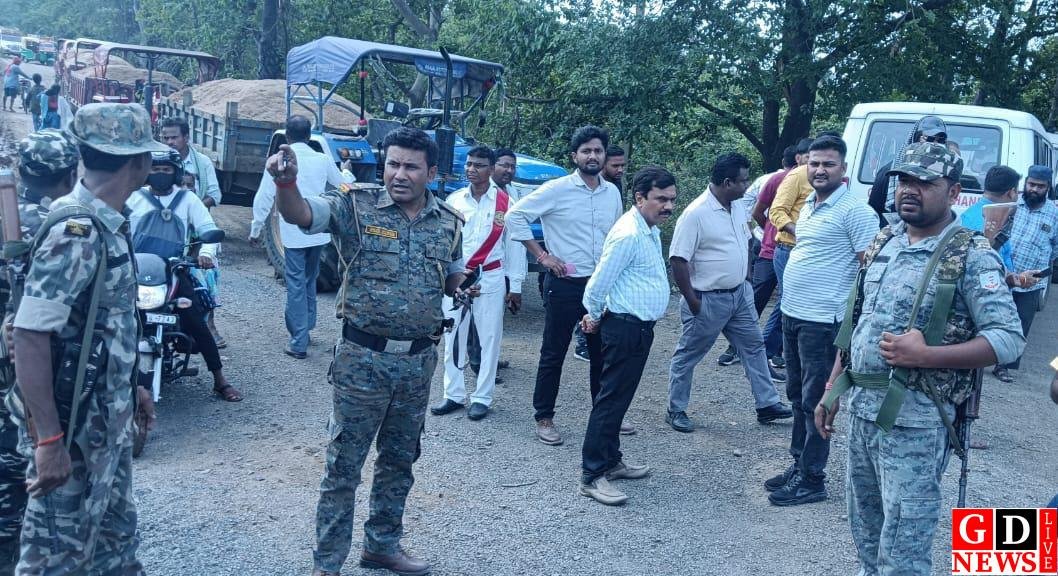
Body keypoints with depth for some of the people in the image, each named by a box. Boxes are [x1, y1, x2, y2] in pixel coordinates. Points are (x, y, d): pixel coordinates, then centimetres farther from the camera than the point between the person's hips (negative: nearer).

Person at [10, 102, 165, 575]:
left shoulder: (107, 225, 5)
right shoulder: (76, 232, -23)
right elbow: (28, 337, -26)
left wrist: (130, 387, 22)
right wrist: (49, 440, -26)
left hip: (108, 417, 9)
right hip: (73, 425, -9)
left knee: (115, 536, 21)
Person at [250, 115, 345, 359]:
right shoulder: (323, 160, 2)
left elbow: (263, 198, -5)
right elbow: (343, 187, 19)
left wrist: (255, 229, 6)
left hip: (292, 234, -4)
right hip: (318, 232, 4)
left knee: (296, 286, -1)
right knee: (309, 280, 21)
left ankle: (299, 343, -2)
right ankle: (305, 328, 30)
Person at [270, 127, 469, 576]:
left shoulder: (449, 222, 5)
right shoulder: (357, 207, -8)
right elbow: (300, 214, -23)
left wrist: (464, 288, -2)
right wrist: (286, 183, -44)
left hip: (419, 360, 5)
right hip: (363, 358, -4)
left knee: (400, 459, 18)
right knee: (344, 463, 5)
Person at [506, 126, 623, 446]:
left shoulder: (612, 193, 7)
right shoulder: (557, 190, -10)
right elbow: (515, 215, -10)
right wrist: (542, 256, -12)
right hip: (565, 285, -5)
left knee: (602, 353, 15)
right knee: (554, 353, 3)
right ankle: (544, 418, 16)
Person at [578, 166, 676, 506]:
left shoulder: (651, 230, 12)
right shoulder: (629, 234, -20)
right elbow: (598, 284, -17)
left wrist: (596, 317, 21)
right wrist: (595, 318, 1)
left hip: (641, 326, 10)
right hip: (625, 327, -10)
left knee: (620, 398, 17)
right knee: (611, 399, -6)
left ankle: (611, 461, 29)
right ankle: (592, 476, 0)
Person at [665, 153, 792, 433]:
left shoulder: (738, 208, 4)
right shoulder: (696, 214, -21)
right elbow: (678, 260, -21)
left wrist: (746, 280, 14)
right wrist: (692, 301, -18)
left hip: (740, 294, 8)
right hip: (709, 300, -8)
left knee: (754, 346, 14)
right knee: (687, 356, 6)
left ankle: (767, 405, 25)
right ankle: (675, 410, 18)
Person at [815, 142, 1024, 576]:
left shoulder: (971, 256, -11)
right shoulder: (883, 243, 9)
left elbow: (1009, 339, -15)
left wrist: (925, 356, -24)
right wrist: (832, 389, 14)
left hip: (915, 418, -6)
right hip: (860, 408, 7)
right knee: (865, 529, 20)